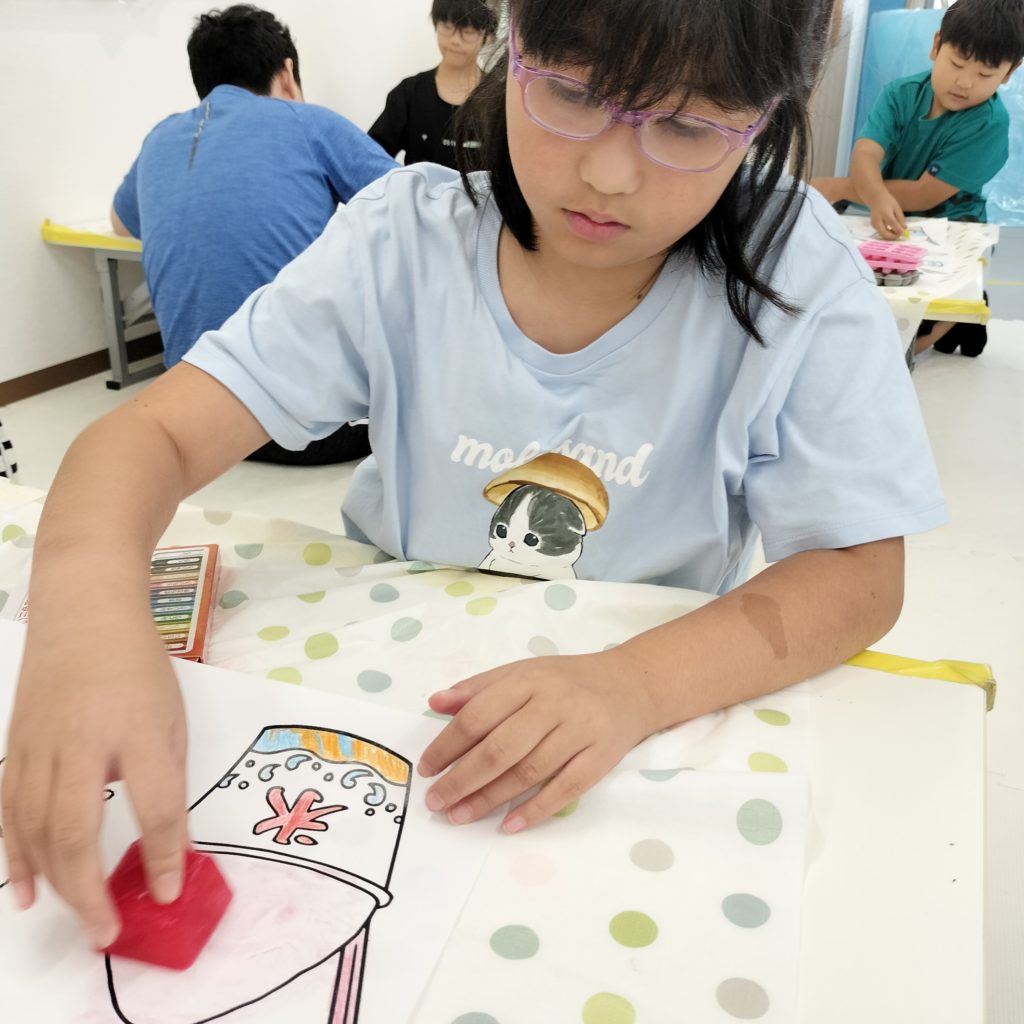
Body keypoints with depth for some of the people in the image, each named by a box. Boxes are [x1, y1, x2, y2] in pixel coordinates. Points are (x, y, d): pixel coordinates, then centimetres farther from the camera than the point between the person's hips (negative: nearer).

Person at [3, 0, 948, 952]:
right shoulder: (406, 239, -11)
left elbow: (858, 573, -13)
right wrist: (88, 604, -37)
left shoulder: (798, 275, -14)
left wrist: (639, 681, -31)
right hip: (376, 696, 3)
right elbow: (157, 431, -15)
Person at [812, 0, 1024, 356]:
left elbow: (924, 195, -25)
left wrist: (841, 188, -26)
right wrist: (879, 198, -49)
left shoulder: (989, 124, -21)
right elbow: (865, 154, -25)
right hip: (893, 223, 5)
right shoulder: (902, 93, -9)